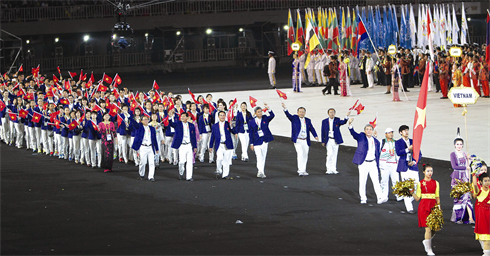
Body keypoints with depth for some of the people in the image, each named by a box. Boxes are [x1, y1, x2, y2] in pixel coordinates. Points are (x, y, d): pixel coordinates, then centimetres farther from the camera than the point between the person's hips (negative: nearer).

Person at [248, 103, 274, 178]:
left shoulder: (265, 119, 6)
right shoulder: (251, 122, 2)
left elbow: (272, 116, -13)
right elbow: (250, 133, 3)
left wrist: (268, 108, -28)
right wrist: (251, 143, -1)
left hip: (265, 141, 3)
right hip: (257, 142, -3)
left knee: (263, 157, 9)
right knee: (259, 157, -13)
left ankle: (260, 172, 18)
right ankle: (260, 171, -22)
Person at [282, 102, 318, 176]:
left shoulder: (308, 120, 11)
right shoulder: (294, 118, 1)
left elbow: (312, 129, 5)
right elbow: (288, 115, -16)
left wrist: (315, 136, -12)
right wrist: (285, 109, -35)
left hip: (305, 141, 5)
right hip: (298, 140, -5)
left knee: (305, 156, 8)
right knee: (300, 154, -16)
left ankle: (302, 170, 19)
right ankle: (301, 171, -15)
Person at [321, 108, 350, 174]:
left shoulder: (337, 120, 1)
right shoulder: (324, 121, 3)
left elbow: (343, 122, -19)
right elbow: (323, 132, 6)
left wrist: (347, 116, -38)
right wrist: (323, 141, 3)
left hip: (336, 140, 1)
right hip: (329, 140, -1)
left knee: (334, 155, 7)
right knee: (330, 154, -13)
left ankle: (333, 169, 14)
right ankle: (329, 169, -6)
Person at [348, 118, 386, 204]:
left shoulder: (376, 141, 12)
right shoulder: (361, 137, 1)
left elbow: (377, 155, 16)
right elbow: (353, 134, -18)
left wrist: (378, 167, 14)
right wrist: (350, 124, -38)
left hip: (373, 164, 2)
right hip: (363, 164, -2)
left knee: (376, 181, -5)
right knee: (362, 182, 1)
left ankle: (380, 198, -11)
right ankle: (363, 199, 11)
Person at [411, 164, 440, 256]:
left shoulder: (435, 183, 10)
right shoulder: (420, 183, 2)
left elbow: (437, 197, 11)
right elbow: (417, 198, 2)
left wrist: (438, 206, 0)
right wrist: (412, 192, -13)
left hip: (433, 206, 3)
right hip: (424, 206, -3)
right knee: (428, 228, -8)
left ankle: (426, 241, 32)